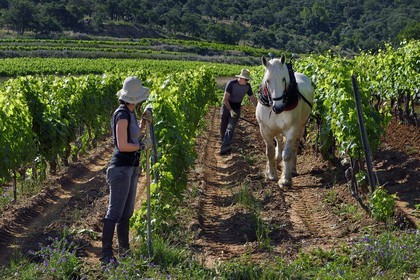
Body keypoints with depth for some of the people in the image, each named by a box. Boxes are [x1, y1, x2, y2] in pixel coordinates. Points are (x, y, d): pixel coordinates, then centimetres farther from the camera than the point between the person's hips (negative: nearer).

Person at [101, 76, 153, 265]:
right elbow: (123, 146, -22)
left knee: (127, 211, 16)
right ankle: (106, 256, -4)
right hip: (121, 168, -10)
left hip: (131, 167, 10)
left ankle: (124, 250, 26)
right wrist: (144, 146, -9)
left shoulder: (130, 113, 11)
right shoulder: (122, 114, -18)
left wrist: (144, 122, 6)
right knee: (115, 212, -7)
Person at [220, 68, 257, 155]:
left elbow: (253, 98, 3)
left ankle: (224, 148, -18)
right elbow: (225, 99, -25)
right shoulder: (231, 83, -23)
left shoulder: (247, 86, -8)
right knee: (223, 128, 7)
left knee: (230, 128, -12)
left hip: (237, 109, 2)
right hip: (226, 107, -2)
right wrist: (231, 111, -31)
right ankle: (225, 146, 27)